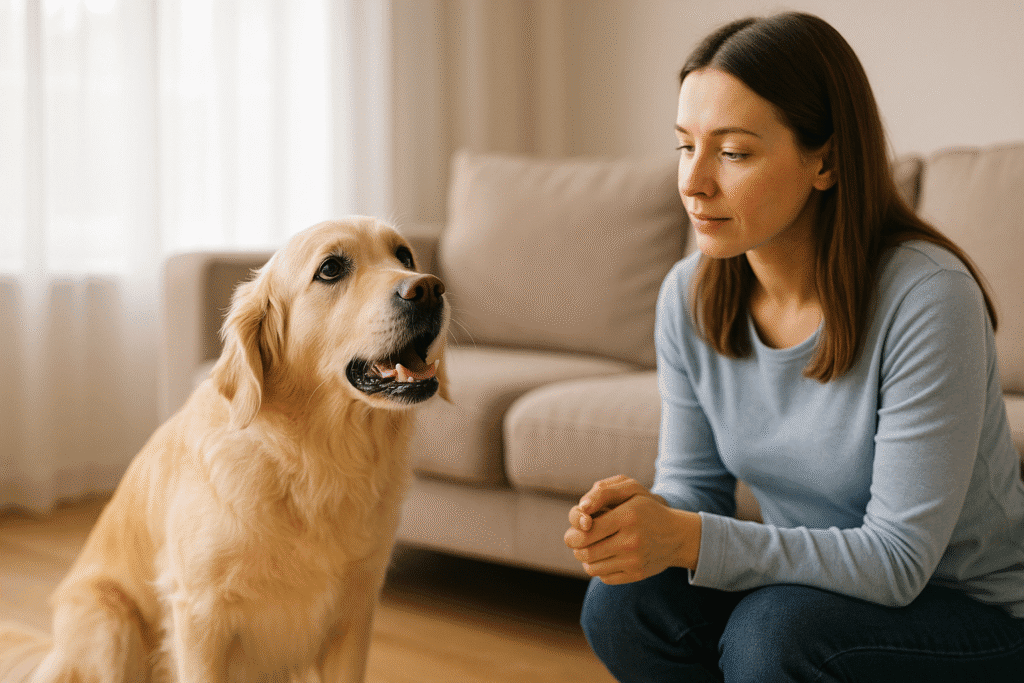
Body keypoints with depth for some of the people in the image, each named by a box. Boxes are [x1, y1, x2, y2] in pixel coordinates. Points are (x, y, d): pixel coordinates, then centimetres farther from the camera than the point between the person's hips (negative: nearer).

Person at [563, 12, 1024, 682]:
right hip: (811, 584, 5)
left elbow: (897, 559, -26)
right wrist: (638, 514, -23)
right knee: (624, 601, -19)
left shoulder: (926, 298, -25)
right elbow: (693, 484, 2)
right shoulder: (689, 296, -6)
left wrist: (687, 539, -34)